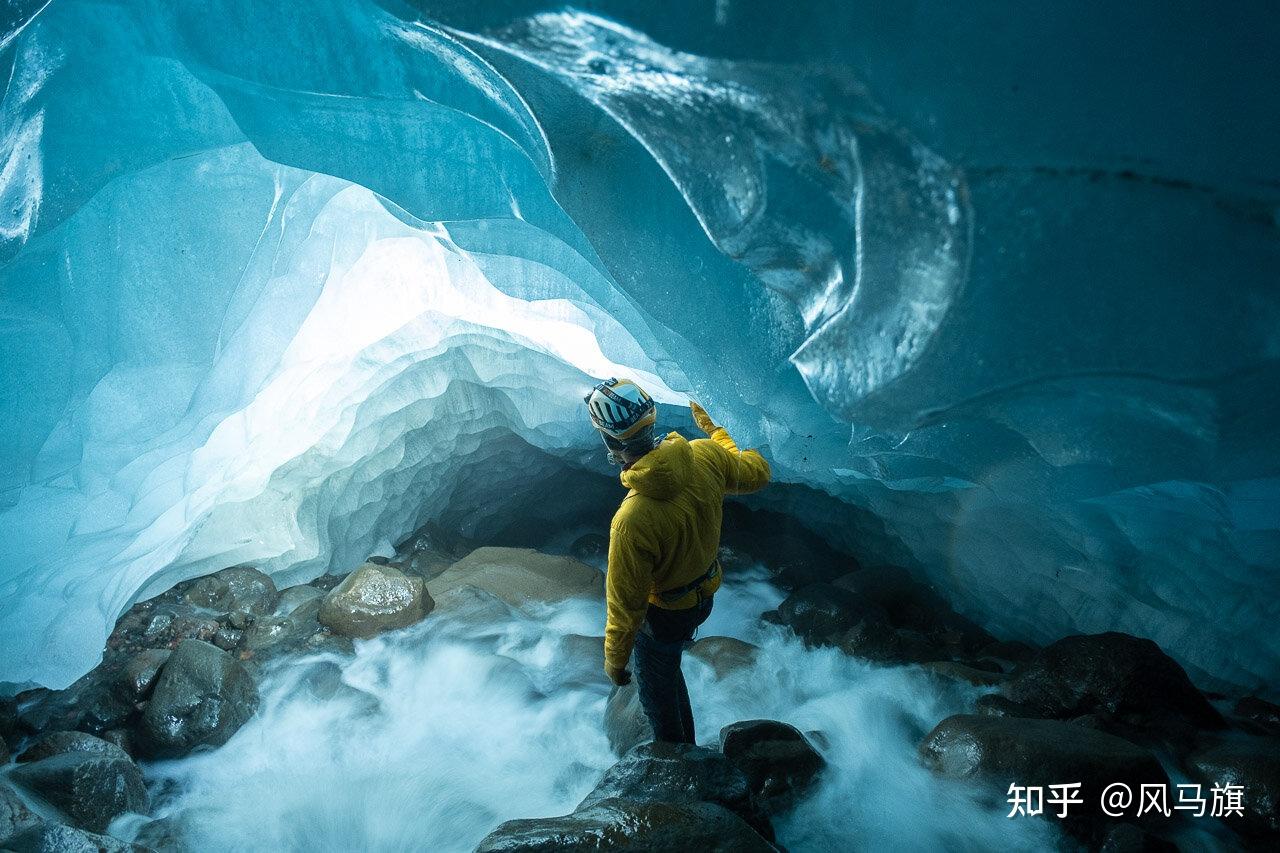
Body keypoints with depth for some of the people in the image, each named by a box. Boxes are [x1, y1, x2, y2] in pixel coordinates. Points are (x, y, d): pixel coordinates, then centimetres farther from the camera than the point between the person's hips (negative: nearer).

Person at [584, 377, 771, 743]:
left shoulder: (632, 521, -42)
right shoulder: (704, 456, -25)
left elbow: (625, 606, -28)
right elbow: (757, 472, -1)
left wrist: (614, 661, -10)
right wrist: (713, 430, 13)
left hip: (664, 614, -6)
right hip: (705, 594, 7)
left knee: (656, 692, 23)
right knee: (668, 667, 35)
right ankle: (686, 741, 58)